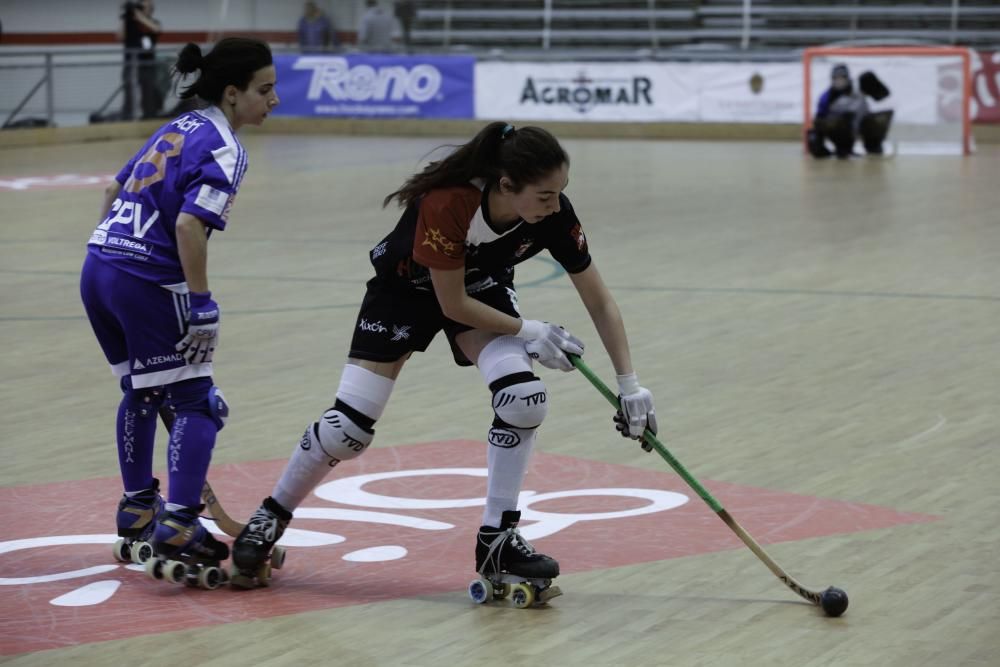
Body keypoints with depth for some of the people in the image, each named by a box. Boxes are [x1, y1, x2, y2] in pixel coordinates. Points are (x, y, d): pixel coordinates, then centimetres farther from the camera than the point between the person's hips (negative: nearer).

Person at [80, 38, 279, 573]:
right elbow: (189, 226, -21)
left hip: (97, 269, 9)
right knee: (195, 402, -2)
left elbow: (116, 190, 25)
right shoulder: (223, 148, -10)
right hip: (147, 282, -9)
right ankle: (177, 524, -12)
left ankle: (137, 508, 35)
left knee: (141, 389, 25)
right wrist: (201, 303, -17)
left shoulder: (179, 128, 17)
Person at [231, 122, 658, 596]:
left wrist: (629, 384, -16)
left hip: (483, 289, 3)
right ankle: (272, 516, 19)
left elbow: (600, 302, -15)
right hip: (408, 287, -3)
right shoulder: (448, 205, -40)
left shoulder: (554, 214, -27)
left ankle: (496, 539, -8)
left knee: (525, 397, -23)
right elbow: (452, 305, -27)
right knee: (348, 429, -7)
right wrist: (528, 331, -22)